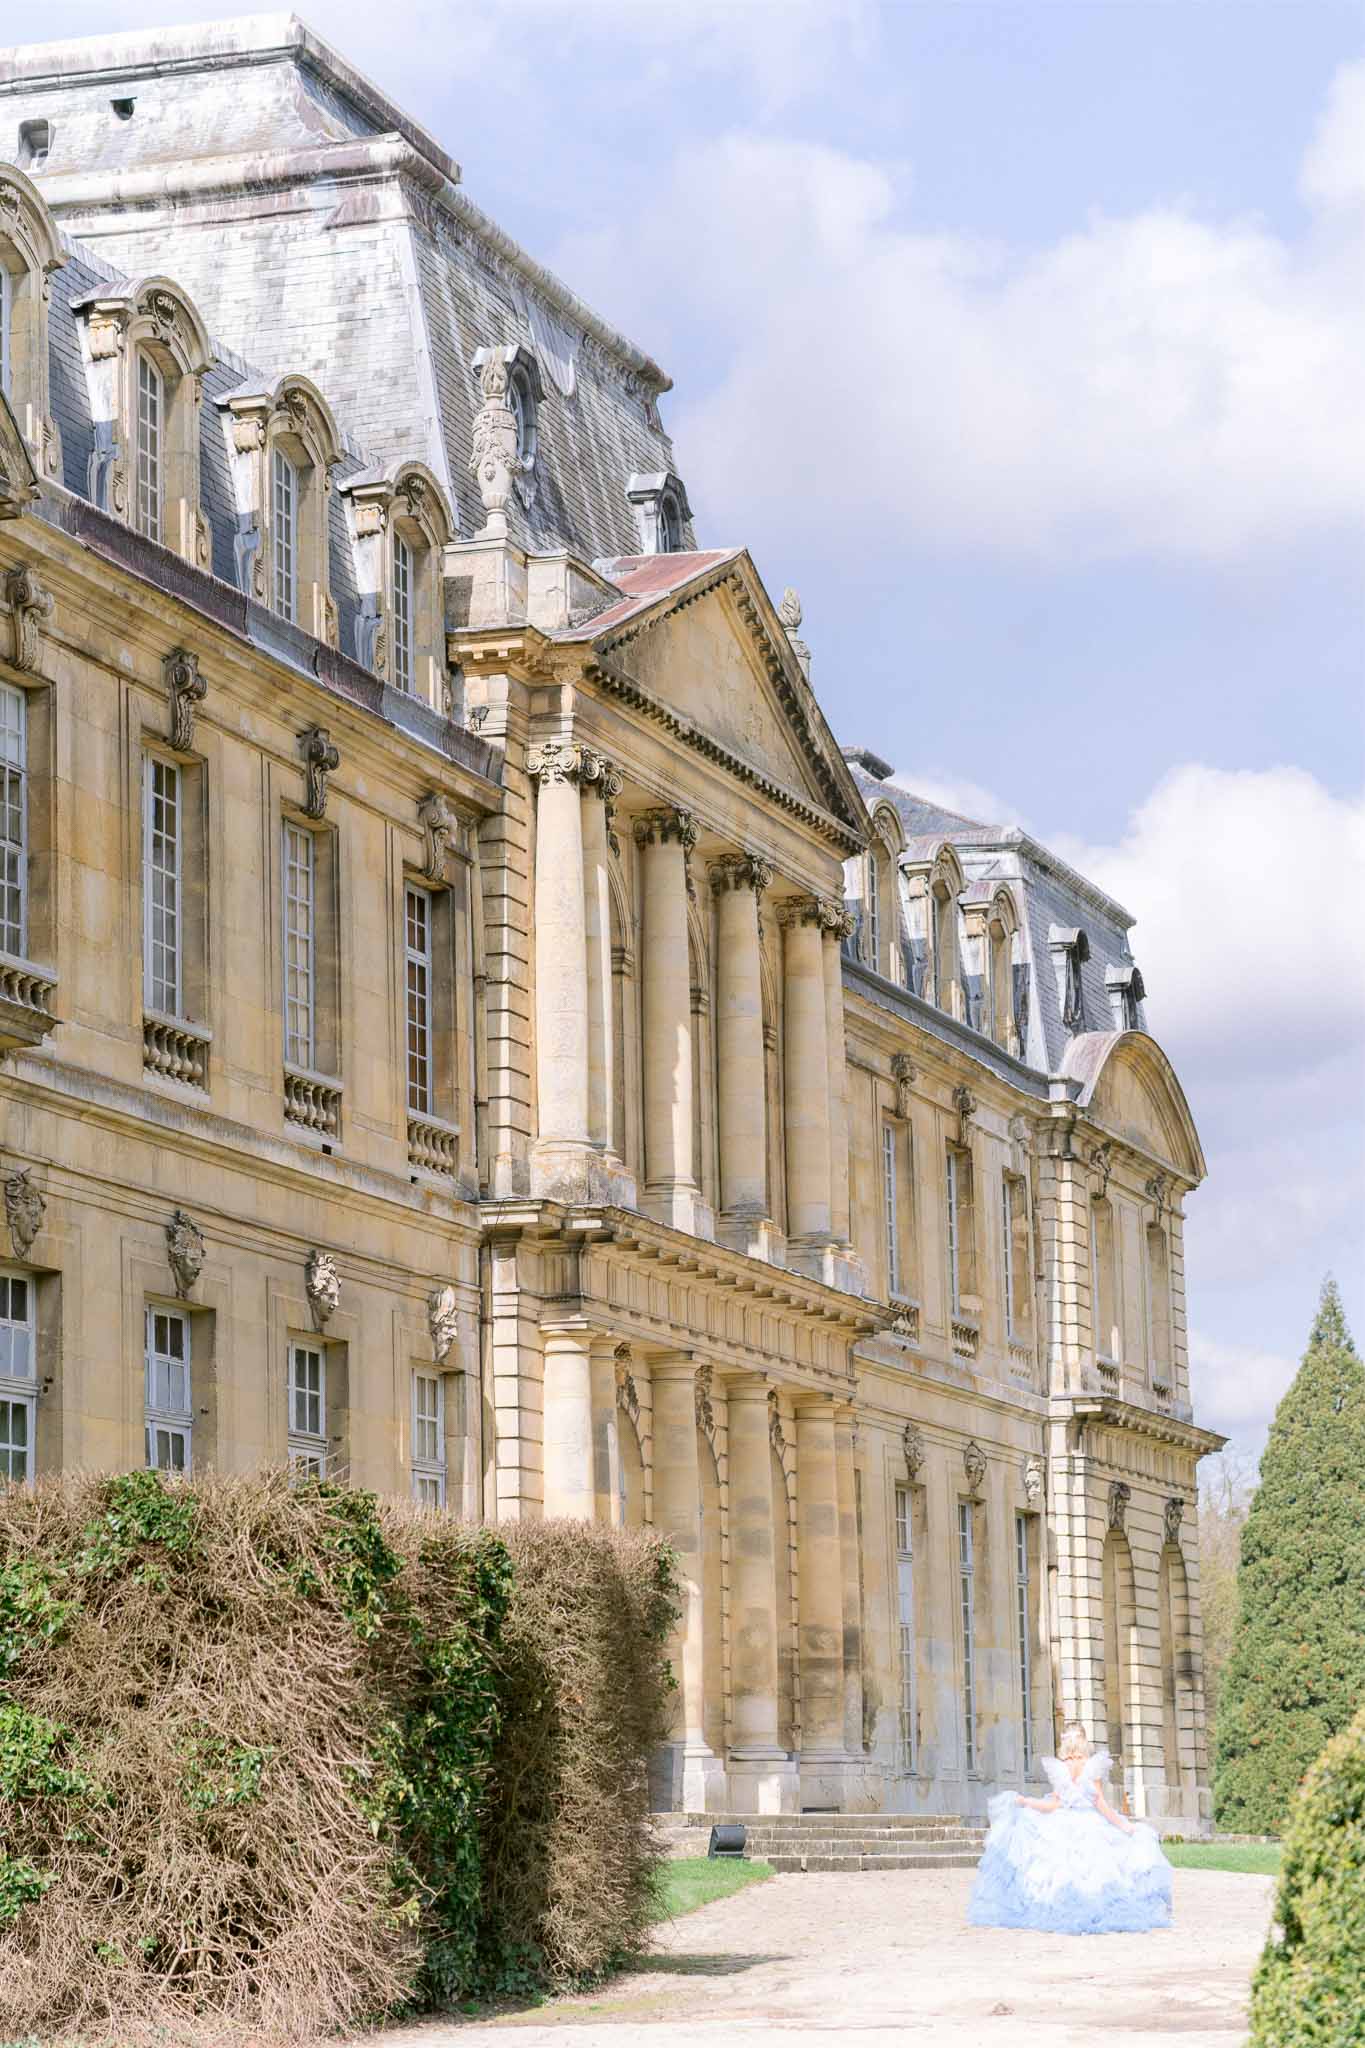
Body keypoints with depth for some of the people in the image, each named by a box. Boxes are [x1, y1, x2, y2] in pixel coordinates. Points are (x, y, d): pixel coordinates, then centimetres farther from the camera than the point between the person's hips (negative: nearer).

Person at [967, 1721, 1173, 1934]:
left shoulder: (1057, 1768, -4)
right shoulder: (1093, 1766, -7)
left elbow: (1053, 1805, -3)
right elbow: (1101, 1804, -7)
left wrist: (1023, 1801, 7)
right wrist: (1122, 1824, 0)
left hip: (1062, 1827, 1)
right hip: (1090, 1826, -1)